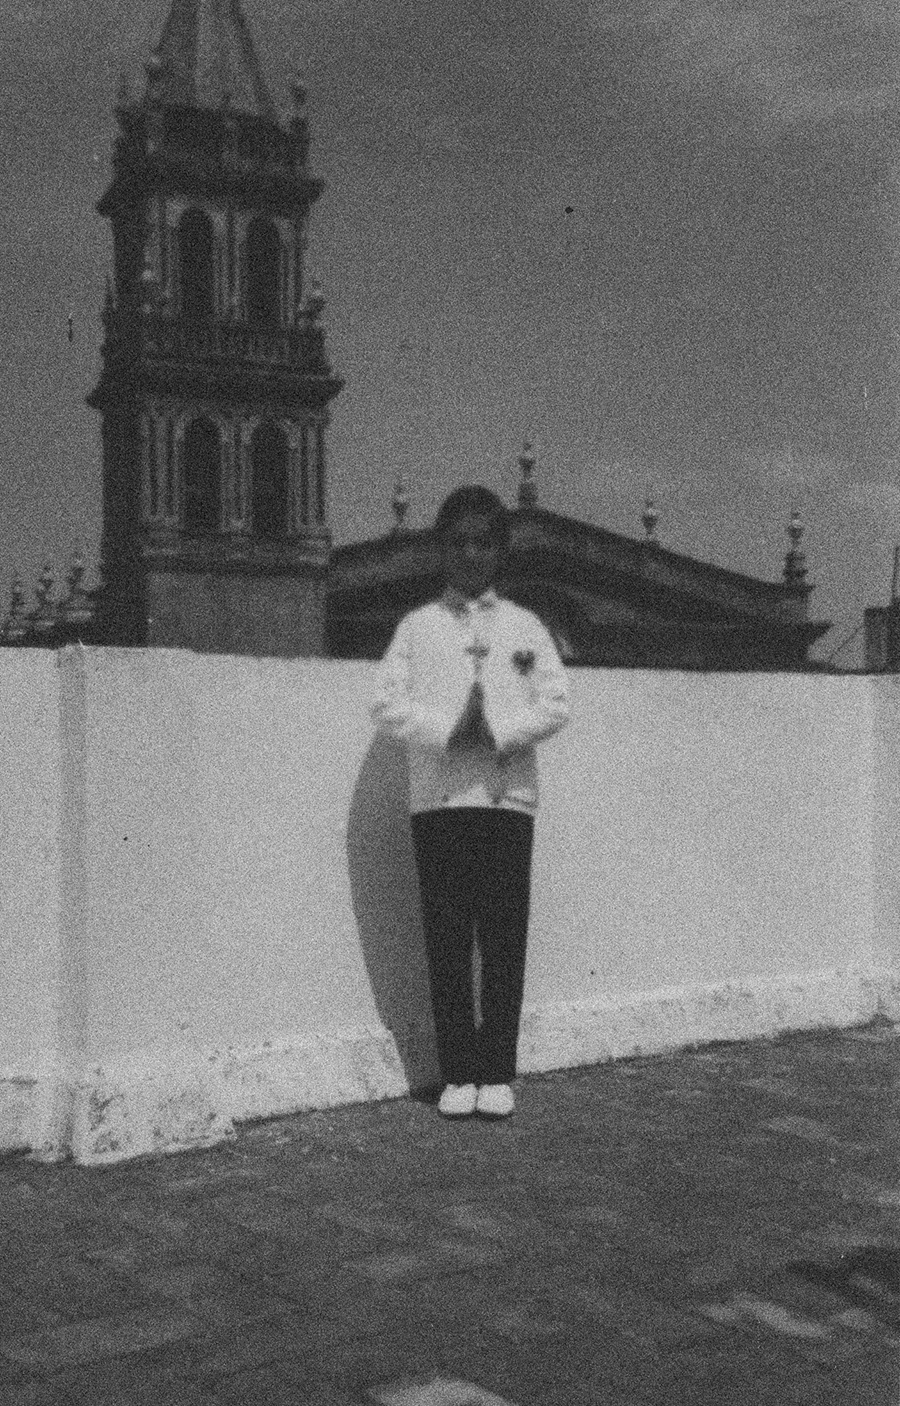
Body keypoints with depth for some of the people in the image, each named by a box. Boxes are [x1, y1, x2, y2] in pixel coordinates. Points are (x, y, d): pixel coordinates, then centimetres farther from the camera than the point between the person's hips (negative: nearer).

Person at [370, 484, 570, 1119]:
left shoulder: (526, 626, 12)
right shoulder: (418, 626, 10)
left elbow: (556, 700, 4)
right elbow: (388, 702, 1)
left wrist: (504, 731, -12)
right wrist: (444, 728, -14)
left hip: (508, 796, 0)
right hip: (438, 798, 0)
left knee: (504, 941, -1)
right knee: (448, 941, 0)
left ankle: (498, 1073, 7)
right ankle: (458, 1073, 7)